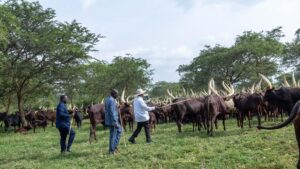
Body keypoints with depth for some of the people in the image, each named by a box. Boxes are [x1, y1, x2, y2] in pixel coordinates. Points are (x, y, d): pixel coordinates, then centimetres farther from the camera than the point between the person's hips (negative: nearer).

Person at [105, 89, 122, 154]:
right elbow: (112, 112, -24)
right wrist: (115, 122, -24)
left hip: (108, 120, 10)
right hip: (112, 121, -10)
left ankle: (114, 146, 18)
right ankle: (111, 150, 7)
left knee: (119, 130, 19)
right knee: (113, 135, -1)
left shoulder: (107, 99, 14)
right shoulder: (112, 101, -18)